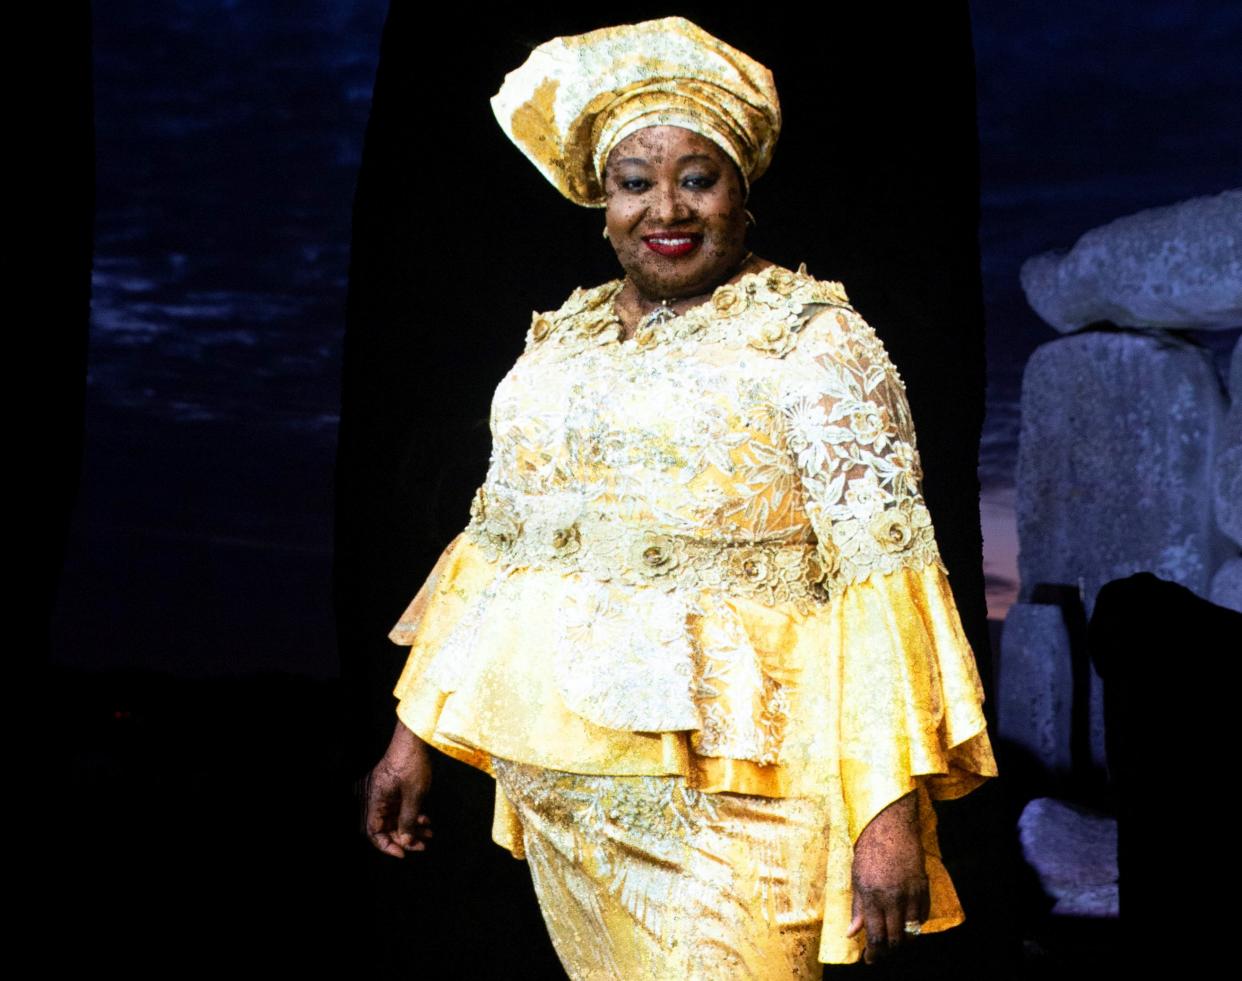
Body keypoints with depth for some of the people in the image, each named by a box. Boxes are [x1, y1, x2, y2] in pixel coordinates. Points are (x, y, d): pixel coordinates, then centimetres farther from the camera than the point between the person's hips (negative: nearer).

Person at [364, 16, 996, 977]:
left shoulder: (811, 338, -7)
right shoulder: (560, 338, 12)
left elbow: (883, 566, -14)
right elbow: (495, 538, 16)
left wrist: (891, 808, -21)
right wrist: (416, 732, 14)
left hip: (723, 798, -5)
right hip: (559, 789, 6)